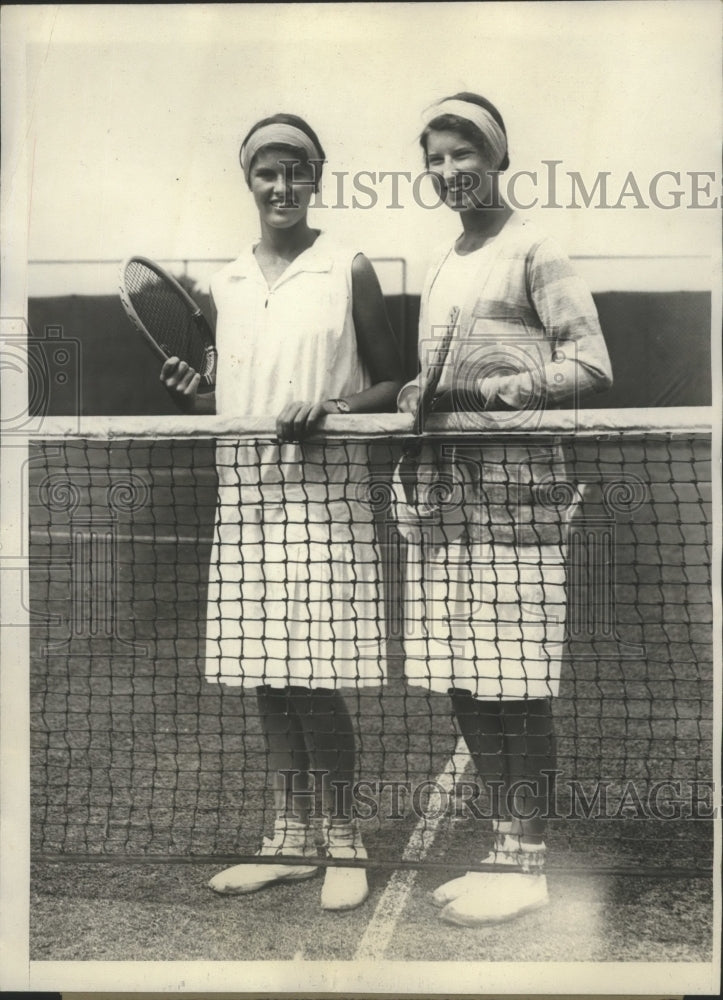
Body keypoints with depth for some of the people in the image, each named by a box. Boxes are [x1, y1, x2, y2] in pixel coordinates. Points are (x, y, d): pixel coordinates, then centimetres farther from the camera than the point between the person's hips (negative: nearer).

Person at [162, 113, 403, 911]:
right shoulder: (224, 286, 14)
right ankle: (290, 839, 21)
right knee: (266, 675, 8)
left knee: (313, 678, -5)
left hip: (323, 490, -4)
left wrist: (331, 412, -16)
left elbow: (391, 383, 2)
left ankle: (343, 841, 13)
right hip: (244, 489, 5)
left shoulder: (348, 271, 1)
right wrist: (190, 396, 1)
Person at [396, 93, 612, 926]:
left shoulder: (533, 252, 0)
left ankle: (527, 863, 8)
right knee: (462, 682, 7)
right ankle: (502, 848, 20)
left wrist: (480, 394, -16)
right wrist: (416, 399, 5)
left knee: (517, 683, -4)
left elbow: (592, 366, -7)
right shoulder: (438, 267, 21)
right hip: (440, 489, 7)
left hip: (514, 487, -7)